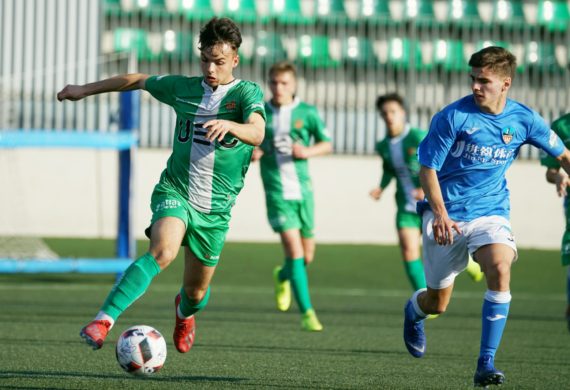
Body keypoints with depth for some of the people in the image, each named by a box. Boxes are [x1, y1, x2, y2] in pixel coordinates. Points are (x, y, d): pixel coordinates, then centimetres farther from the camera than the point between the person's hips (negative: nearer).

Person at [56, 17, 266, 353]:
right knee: (162, 252, -32)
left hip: (215, 208, 0)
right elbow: (137, 81, 23)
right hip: (175, 192, 0)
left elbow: (257, 133, -26)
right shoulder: (182, 88, 6)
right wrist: (85, 89, 30)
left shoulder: (248, 93, -6)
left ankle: (185, 312, 52)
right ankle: (104, 320, -40)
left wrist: (229, 125, -48)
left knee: (197, 291, 13)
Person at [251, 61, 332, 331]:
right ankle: (307, 313, -12)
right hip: (277, 193, -2)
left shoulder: (307, 113, 3)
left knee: (307, 256, 10)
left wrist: (307, 151, -12)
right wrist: (250, 153, -7)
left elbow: (327, 145, 7)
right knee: (294, 250, -14)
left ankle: (283, 276, 45)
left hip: (302, 190, 2)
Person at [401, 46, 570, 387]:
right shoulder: (452, 117, -13)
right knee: (437, 304, 7)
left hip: (491, 211, 1)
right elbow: (428, 168, -9)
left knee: (500, 268, -29)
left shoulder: (523, 119, -4)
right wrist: (440, 214, -21)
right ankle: (414, 310, 49)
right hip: (447, 216, -1)